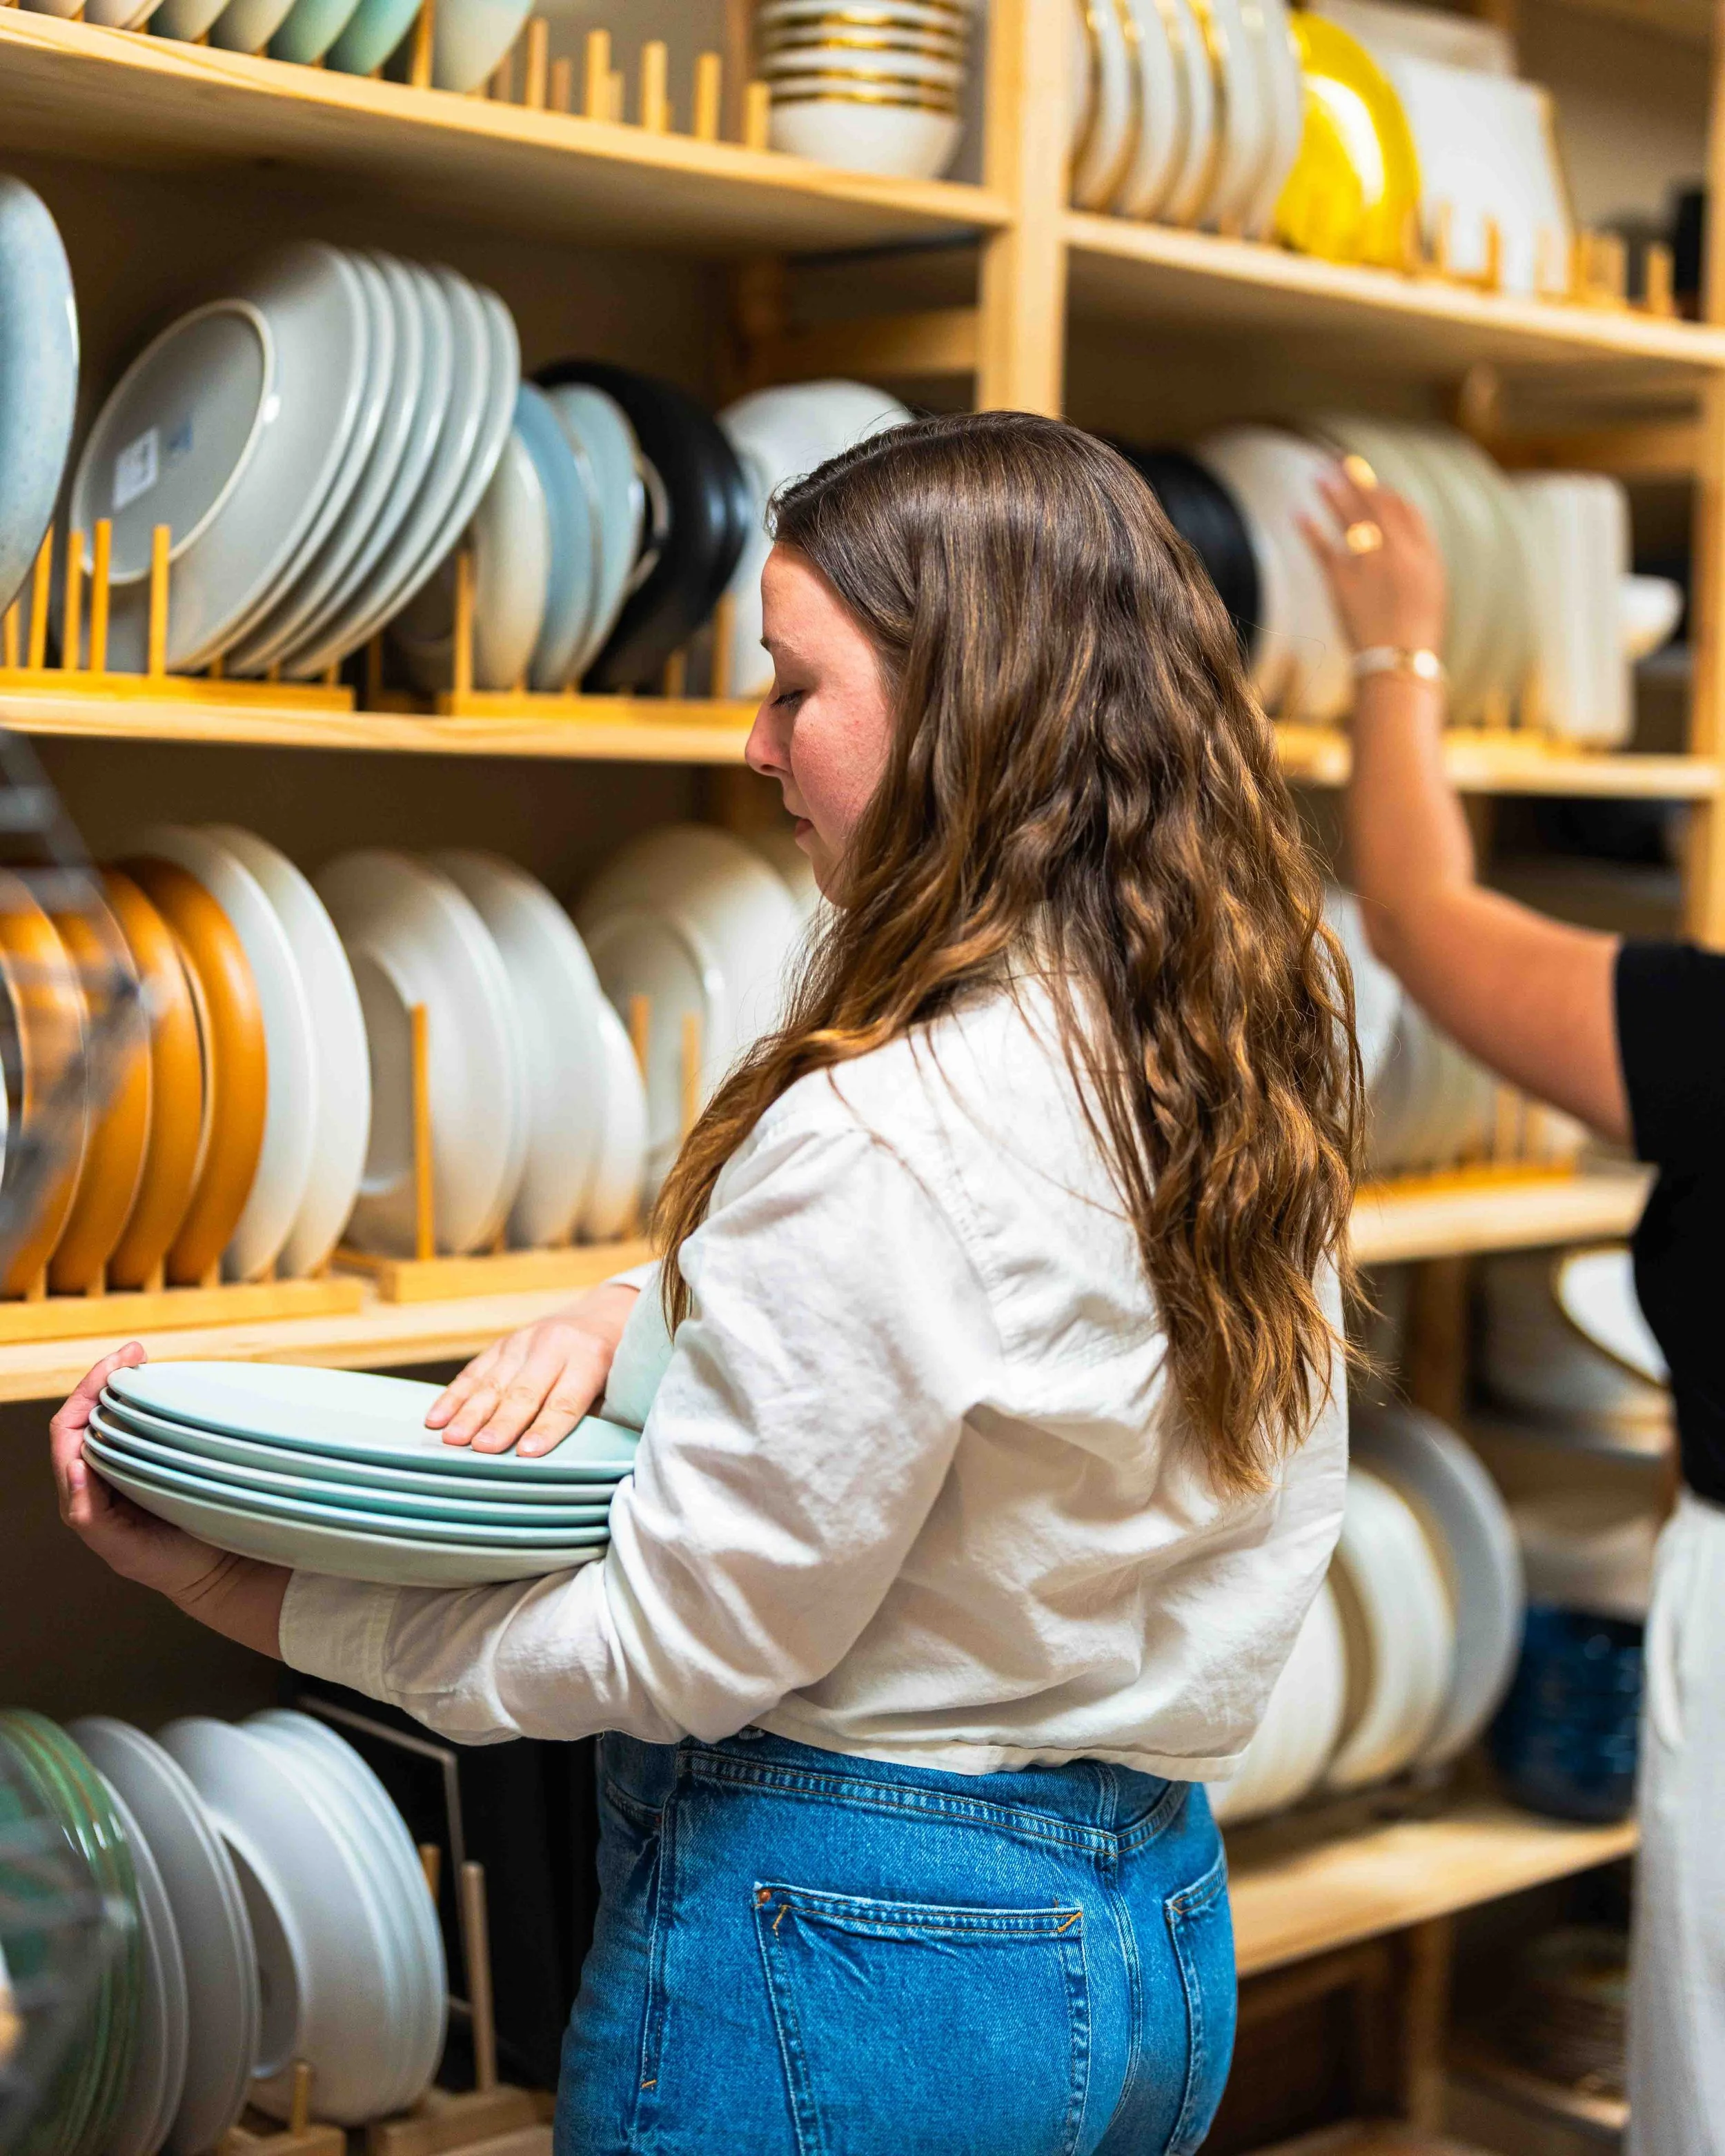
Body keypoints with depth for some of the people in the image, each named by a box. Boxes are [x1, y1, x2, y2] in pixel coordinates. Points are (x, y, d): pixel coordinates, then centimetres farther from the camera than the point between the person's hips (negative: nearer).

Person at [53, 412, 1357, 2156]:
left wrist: (221, 1583, -11)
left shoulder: (893, 1133, -25)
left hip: (846, 1949, -8)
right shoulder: (1251, 1057, 1)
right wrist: (629, 1316, -2)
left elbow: (669, 1645, -18)